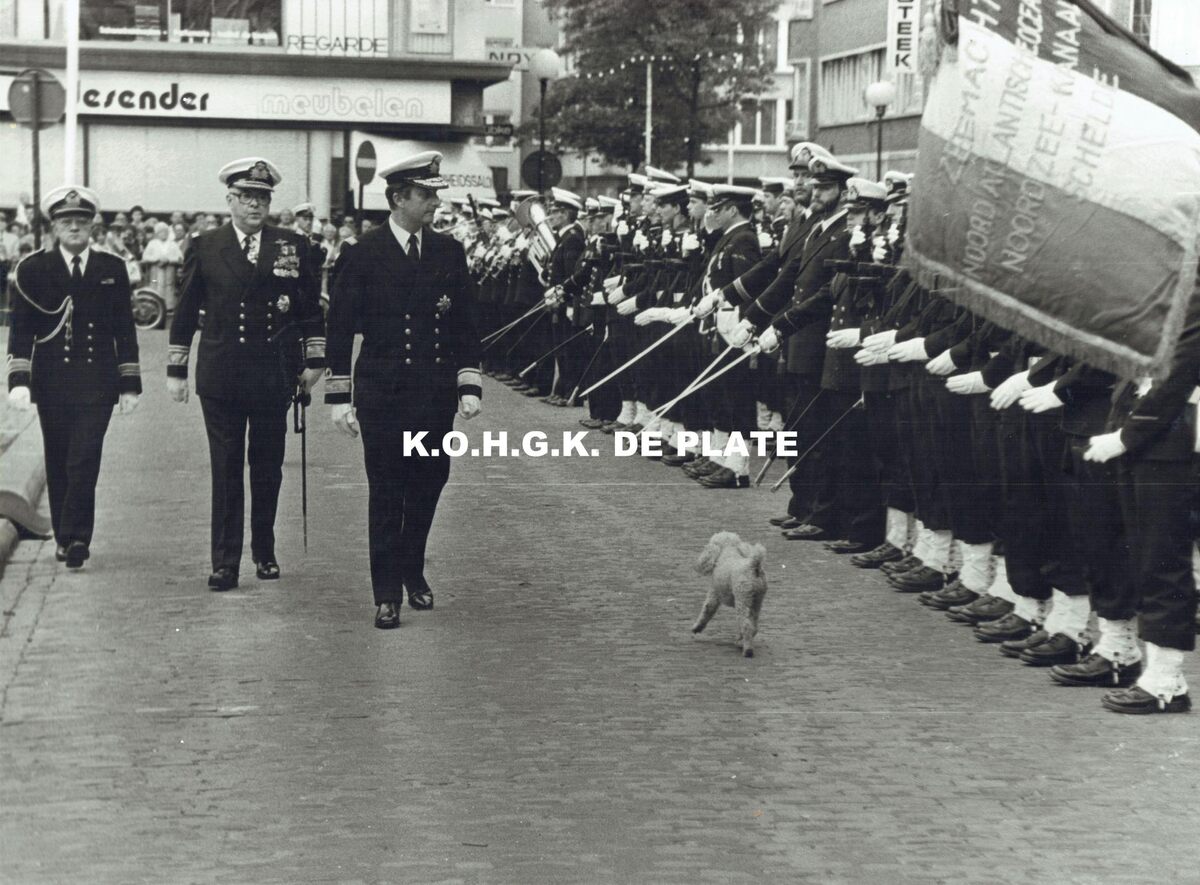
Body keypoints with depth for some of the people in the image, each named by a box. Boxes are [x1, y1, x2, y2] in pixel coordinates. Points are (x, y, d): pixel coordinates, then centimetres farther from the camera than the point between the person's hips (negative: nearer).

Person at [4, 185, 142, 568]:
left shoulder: (112, 268, 7)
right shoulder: (32, 270, 4)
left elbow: (124, 330, 9)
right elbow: (21, 330, 2)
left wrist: (130, 383, 5)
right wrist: (18, 380, -9)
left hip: (96, 382, -1)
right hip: (51, 382, 1)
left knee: (84, 462, -11)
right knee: (58, 465, 8)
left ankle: (75, 538, -8)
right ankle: (66, 538, 19)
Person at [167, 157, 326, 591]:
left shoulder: (294, 246, 4)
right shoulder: (204, 247, 4)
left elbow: (311, 309, 9)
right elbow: (185, 312, 7)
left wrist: (313, 360, 5)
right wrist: (176, 369, 6)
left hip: (274, 374, 1)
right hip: (220, 376, -1)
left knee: (268, 468, 9)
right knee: (226, 470, 1)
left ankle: (265, 552, 22)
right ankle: (225, 562, 4)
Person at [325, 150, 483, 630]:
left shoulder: (449, 252, 7)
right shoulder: (362, 253, -4)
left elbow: (465, 325, 10)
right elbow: (340, 329, -2)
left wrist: (469, 386, 2)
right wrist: (340, 398, -6)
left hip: (435, 393, 3)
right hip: (382, 393, -3)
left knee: (428, 485, 9)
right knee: (386, 493, 0)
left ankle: (413, 570, 31)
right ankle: (387, 594, 7)